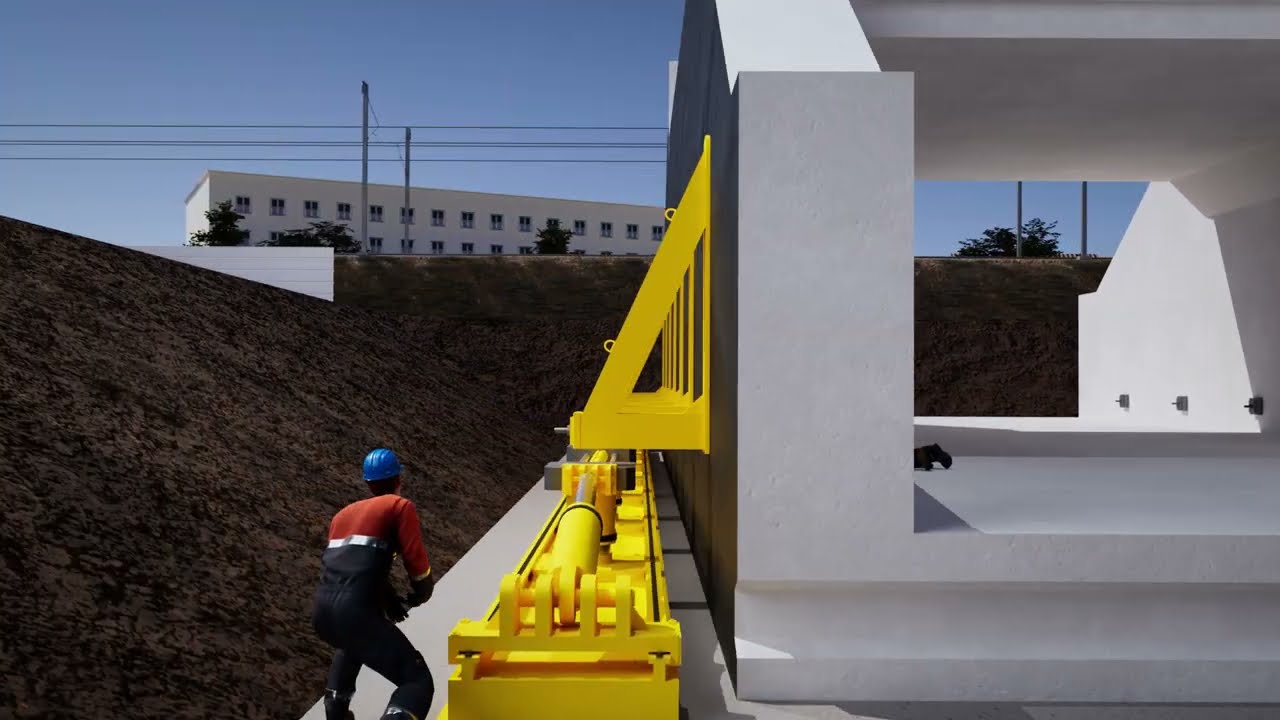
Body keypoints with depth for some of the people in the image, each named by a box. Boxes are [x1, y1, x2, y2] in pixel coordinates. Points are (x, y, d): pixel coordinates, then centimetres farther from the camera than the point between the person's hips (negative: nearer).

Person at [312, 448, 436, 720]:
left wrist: (391, 601, 33)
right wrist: (419, 595, 18)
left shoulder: (343, 513, 24)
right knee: (418, 681, -1)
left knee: (352, 643, 41)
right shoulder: (400, 506, 5)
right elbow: (418, 564, -2)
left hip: (321, 613, 7)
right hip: (355, 613, -7)